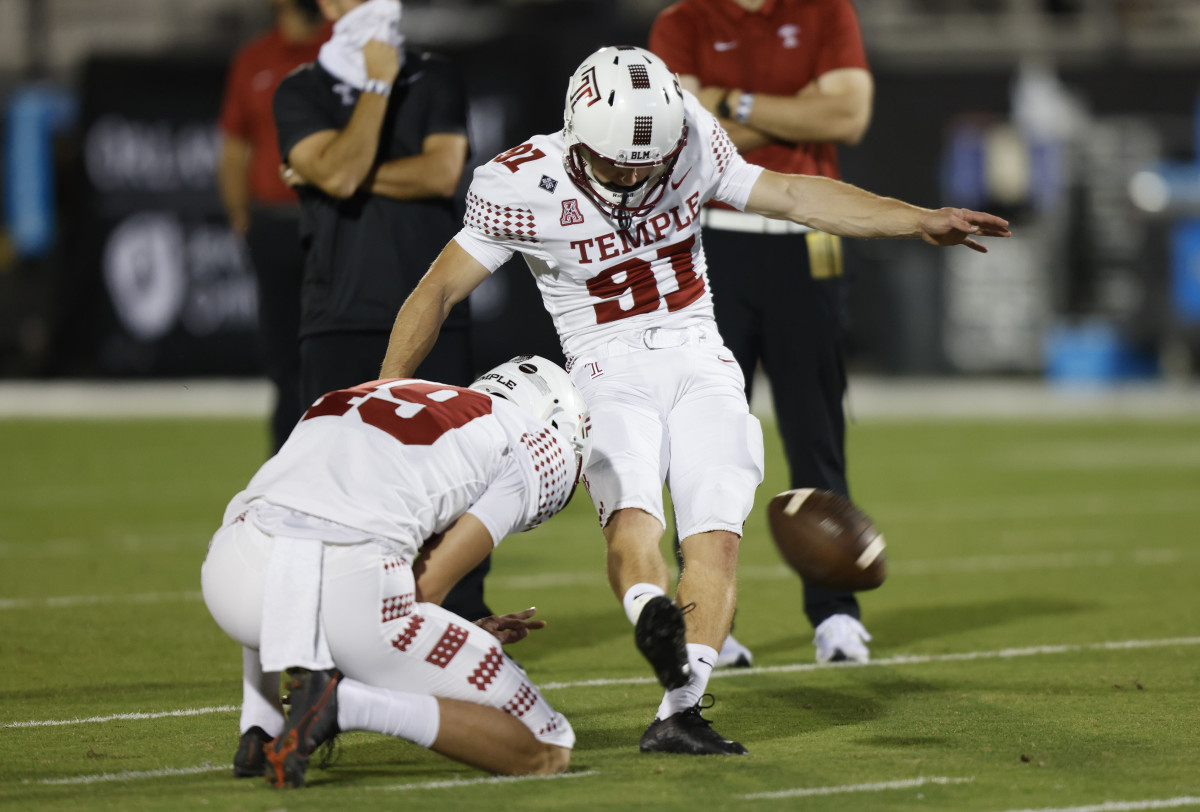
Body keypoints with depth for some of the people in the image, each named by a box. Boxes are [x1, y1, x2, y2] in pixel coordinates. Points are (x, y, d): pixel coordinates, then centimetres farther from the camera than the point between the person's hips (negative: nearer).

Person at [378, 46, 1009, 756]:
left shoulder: (689, 137, -4)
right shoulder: (525, 189, -12)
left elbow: (789, 194, 5)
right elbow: (440, 291, -5)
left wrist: (920, 221, 0)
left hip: (699, 360, 2)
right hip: (608, 372, -2)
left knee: (717, 532, -17)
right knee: (631, 512, -29)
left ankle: (679, 711, -26)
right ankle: (652, 618, -57)